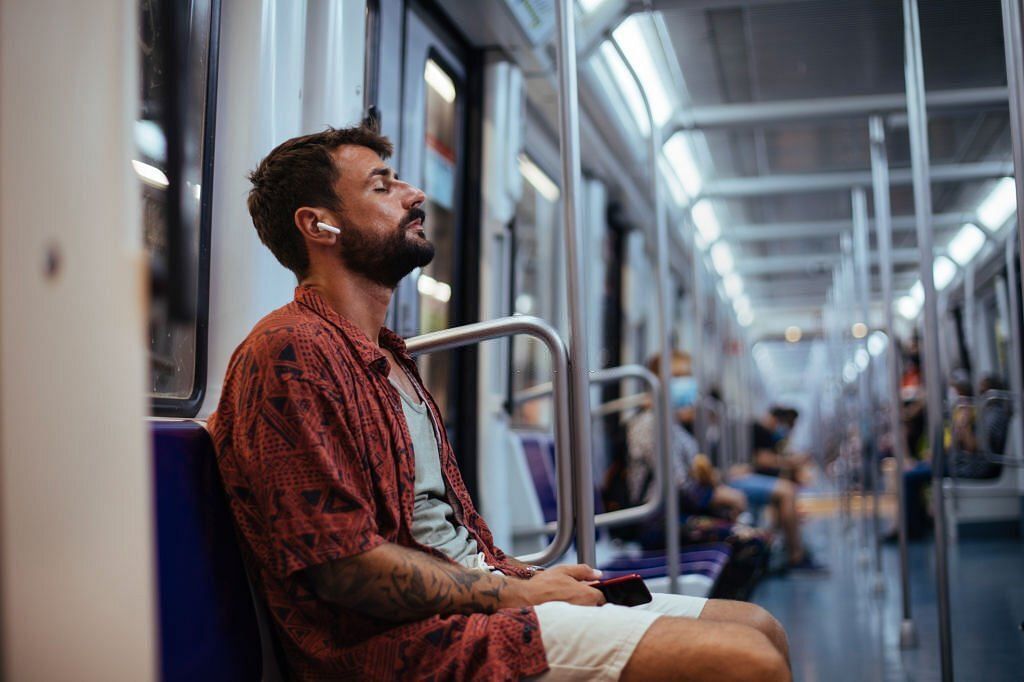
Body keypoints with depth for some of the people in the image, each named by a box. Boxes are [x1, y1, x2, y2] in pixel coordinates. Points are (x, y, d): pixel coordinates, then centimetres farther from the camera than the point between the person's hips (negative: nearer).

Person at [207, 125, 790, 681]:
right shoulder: (293, 351, -11)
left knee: (759, 628, 5)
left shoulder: (388, 357, 22)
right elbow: (346, 565, -19)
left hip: (479, 592, 10)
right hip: (411, 635, -10)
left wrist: (530, 579, 4)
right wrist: (516, 592, -11)